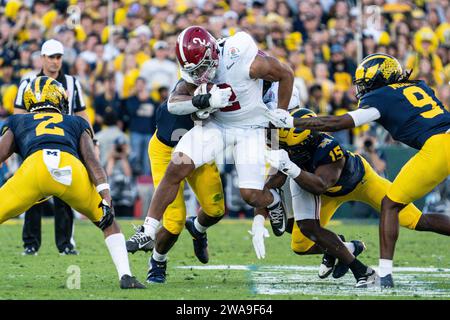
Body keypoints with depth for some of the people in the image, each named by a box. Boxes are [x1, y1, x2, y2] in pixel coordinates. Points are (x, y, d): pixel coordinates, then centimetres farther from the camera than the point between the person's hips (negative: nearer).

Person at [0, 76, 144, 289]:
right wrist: (106, 197, 8)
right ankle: (126, 277, 10)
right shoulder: (77, 123, 37)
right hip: (72, 168, 1)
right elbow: (91, 159, 19)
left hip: (34, 166, -1)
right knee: (107, 222, 25)